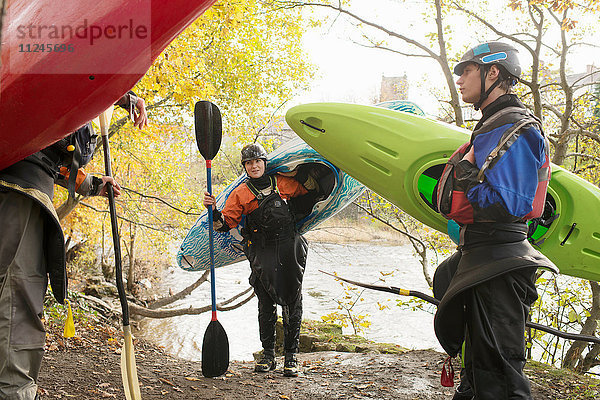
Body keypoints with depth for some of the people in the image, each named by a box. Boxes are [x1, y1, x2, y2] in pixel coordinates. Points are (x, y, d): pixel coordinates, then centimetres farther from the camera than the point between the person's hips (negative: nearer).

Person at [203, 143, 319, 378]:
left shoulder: (282, 183, 7)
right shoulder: (241, 194, 3)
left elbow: (311, 190, 21)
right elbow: (225, 224, -3)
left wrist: (303, 174, 4)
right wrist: (213, 210, -20)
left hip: (290, 248, 1)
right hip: (262, 251, -1)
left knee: (292, 304, 1)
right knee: (266, 304, -3)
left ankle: (291, 356, 9)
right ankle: (268, 354, 11)